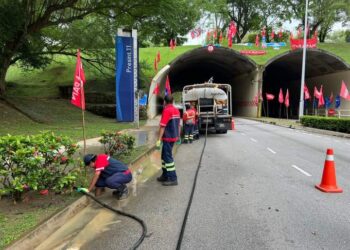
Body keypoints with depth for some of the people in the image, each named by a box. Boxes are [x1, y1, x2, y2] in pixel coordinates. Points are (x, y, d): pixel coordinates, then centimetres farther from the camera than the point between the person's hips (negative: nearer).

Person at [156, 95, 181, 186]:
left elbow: (162, 126, -19)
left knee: (168, 157, -3)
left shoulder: (166, 110, -15)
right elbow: (178, 124, 15)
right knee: (165, 156, 18)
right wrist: (178, 136, 23)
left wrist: (159, 139, -18)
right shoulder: (176, 110, 10)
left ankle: (173, 179, 0)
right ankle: (165, 176, 26)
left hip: (168, 138, -9)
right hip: (174, 137, 9)